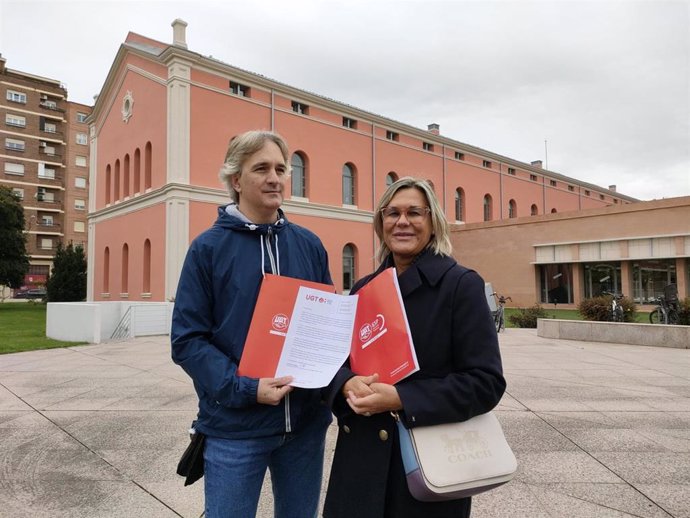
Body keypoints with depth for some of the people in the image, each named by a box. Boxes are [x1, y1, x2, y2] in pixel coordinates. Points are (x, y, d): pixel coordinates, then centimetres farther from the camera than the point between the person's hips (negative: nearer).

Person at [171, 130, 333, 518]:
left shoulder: (310, 245, 4)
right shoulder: (208, 248, -5)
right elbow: (188, 339, -9)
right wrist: (244, 388, -20)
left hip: (306, 421, 4)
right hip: (235, 426, -3)